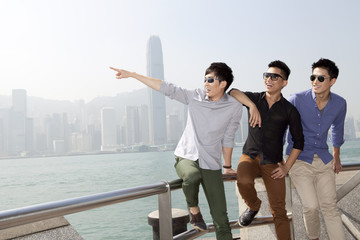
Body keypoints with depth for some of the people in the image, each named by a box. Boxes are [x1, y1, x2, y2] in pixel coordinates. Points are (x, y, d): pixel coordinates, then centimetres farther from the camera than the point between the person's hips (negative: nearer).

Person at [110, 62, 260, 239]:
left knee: (220, 217, -3)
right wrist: (130, 74, -3)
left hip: (211, 163, 0)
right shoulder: (195, 96, -1)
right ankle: (193, 208, -5)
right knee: (192, 176, -36)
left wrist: (227, 166, 16)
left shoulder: (234, 107, -3)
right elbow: (166, 88, -1)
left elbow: (228, 138, 7)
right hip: (186, 156, 0)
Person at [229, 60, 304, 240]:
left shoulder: (290, 111, -1)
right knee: (243, 181, -31)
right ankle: (253, 206, 1)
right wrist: (251, 106, -18)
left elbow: (298, 142, 4)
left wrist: (287, 167, -4)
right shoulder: (254, 99, 4)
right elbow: (232, 92, -7)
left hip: (272, 162, -1)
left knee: (279, 211, -3)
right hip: (250, 156, 1)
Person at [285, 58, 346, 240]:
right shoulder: (297, 100, -16)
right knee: (311, 206, -9)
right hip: (299, 159, -4)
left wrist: (336, 156, 25)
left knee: (329, 207, 4)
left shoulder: (339, 104, -2)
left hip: (323, 159, 4)